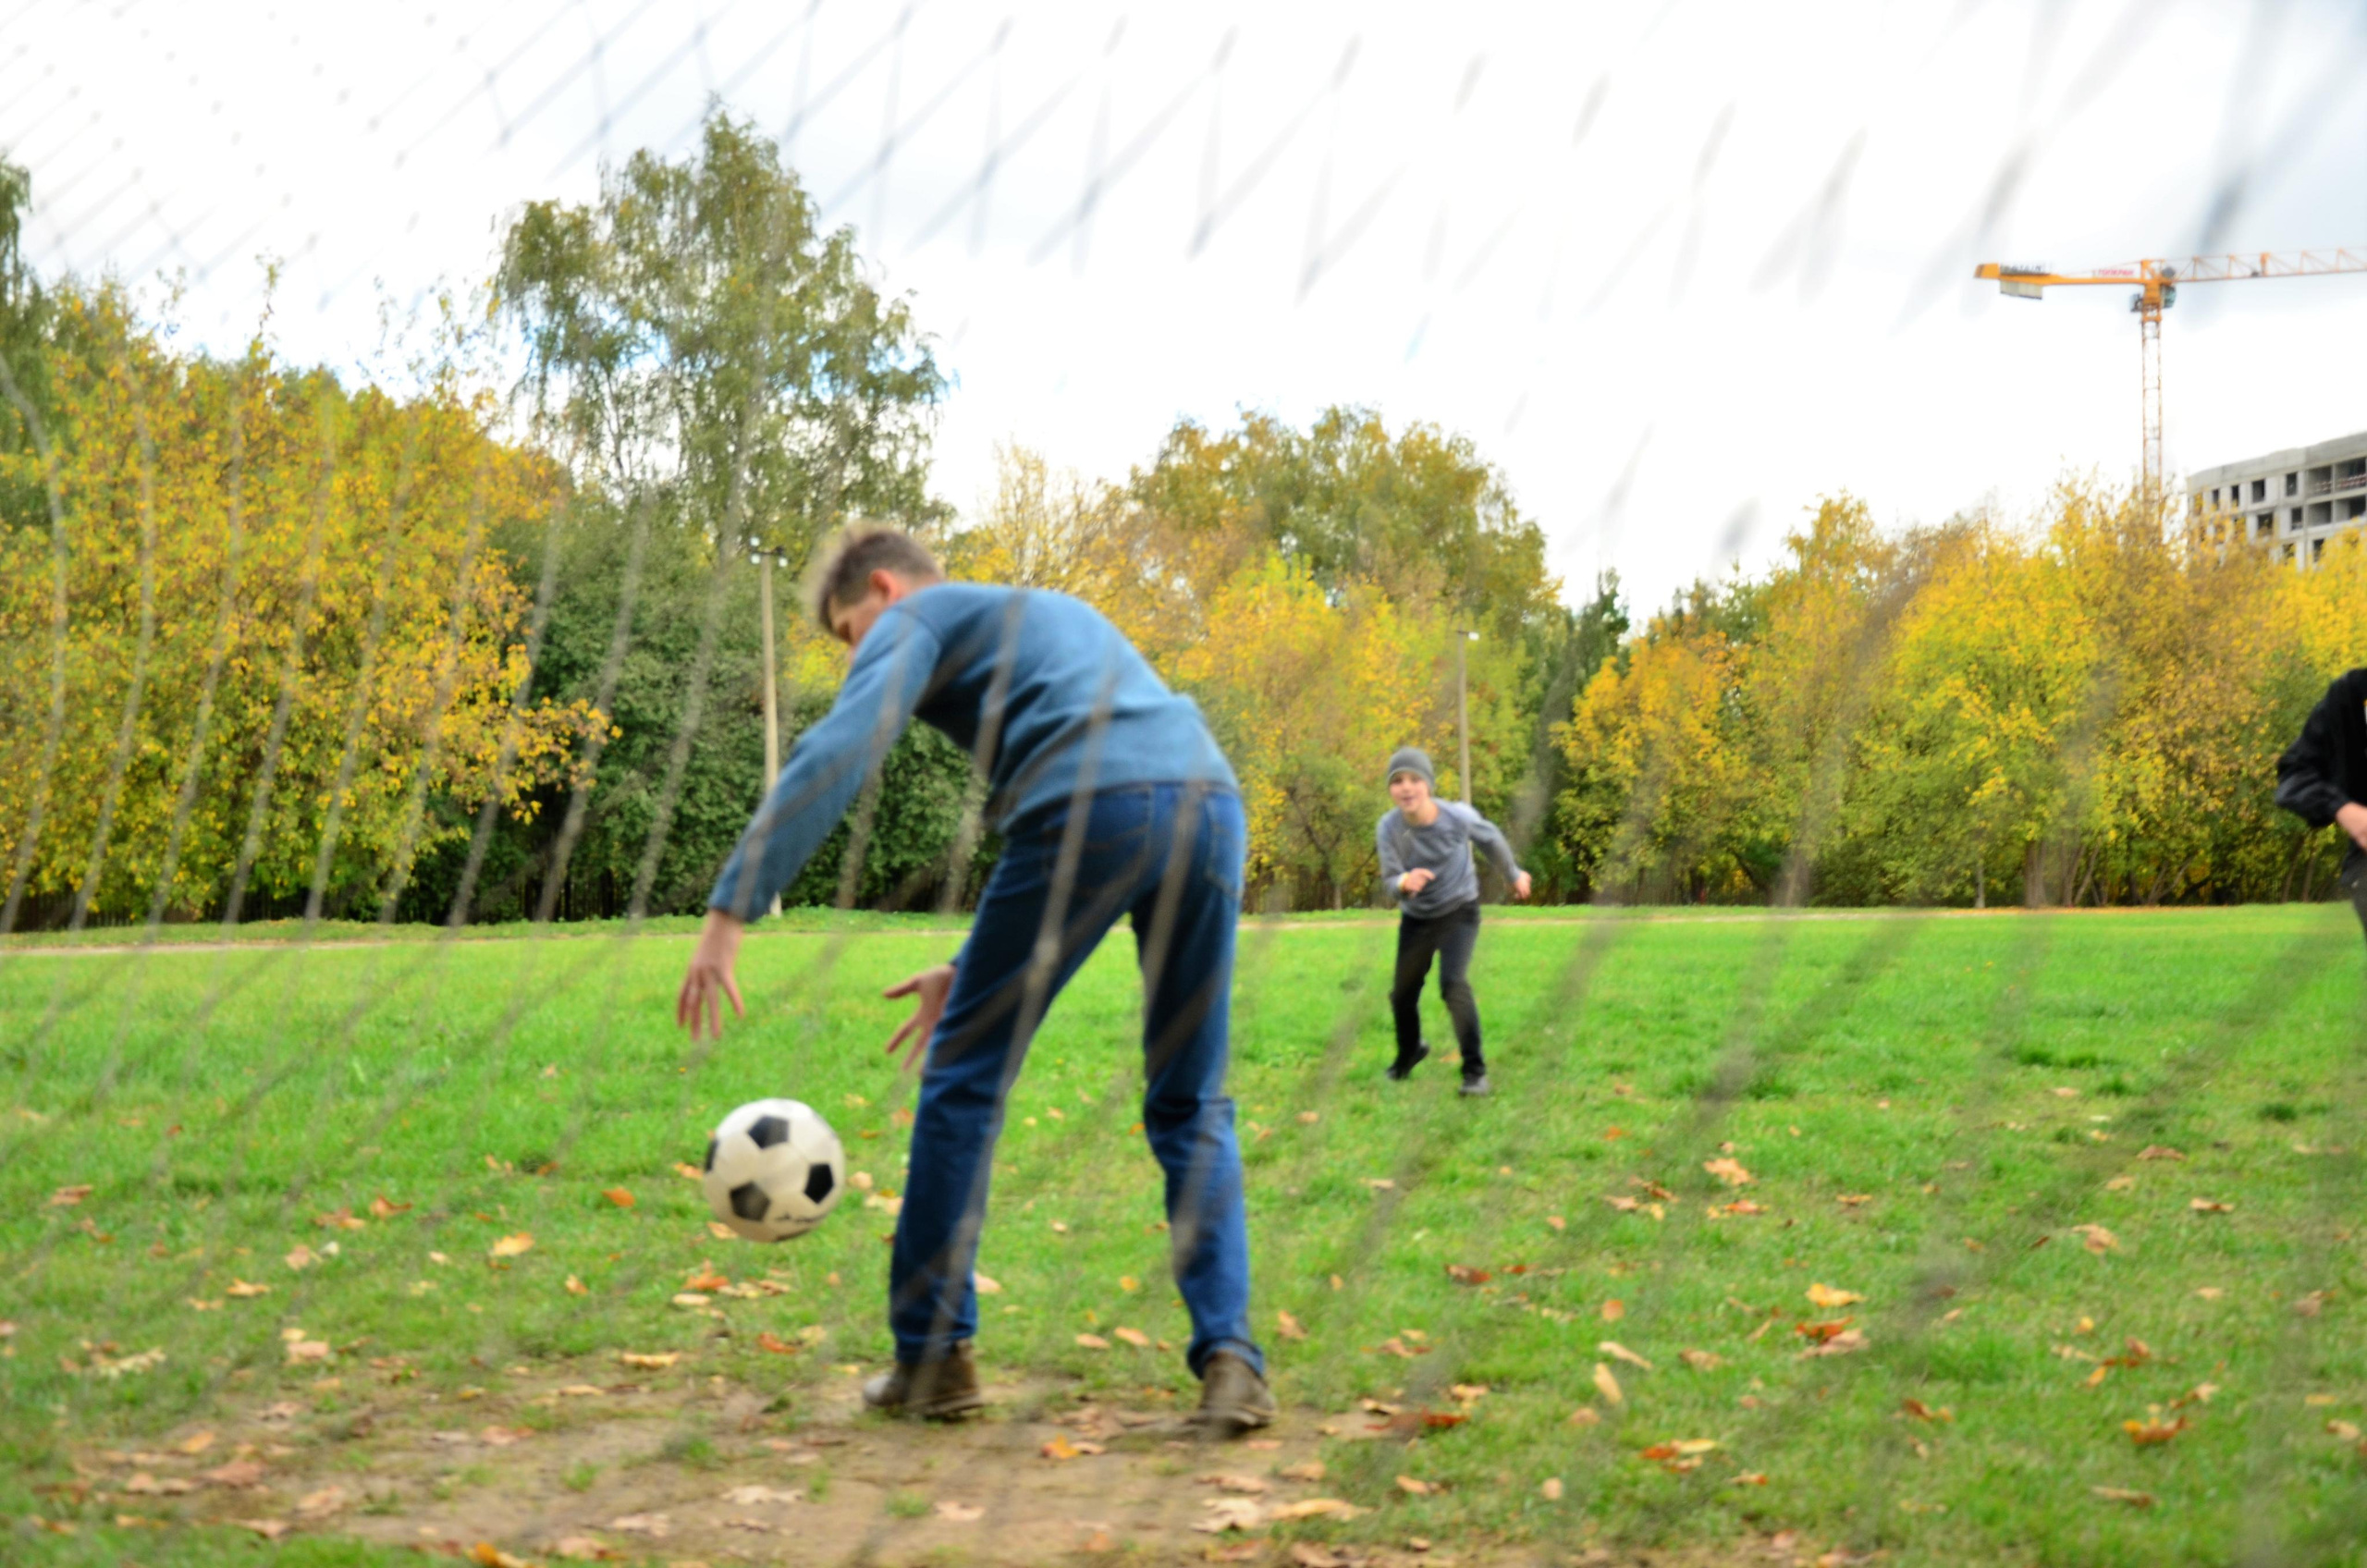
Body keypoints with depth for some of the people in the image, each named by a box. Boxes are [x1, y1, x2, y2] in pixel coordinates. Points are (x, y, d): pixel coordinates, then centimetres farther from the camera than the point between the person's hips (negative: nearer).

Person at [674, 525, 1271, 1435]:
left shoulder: (920, 618, 17)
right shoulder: (1058, 616, 39)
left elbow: (837, 753, -3)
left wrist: (730, 911, -7)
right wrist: (975, 968, 41)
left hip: (1095, 811, -7)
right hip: (1212, 804, 7)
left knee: (965, 1080, 9)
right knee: (1191, 1110, 15)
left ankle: (933, 1357, 15)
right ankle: (1229, 1359, 2)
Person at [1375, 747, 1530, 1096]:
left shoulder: (1457, 816, -25)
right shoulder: (1388, 828, -24)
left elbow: (1491, 838, -3)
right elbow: (1389, 883, -24)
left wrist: (1514, 874, 13)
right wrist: (1405, 883, -49)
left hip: (1459, 911, -2)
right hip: (1416, 918, 3)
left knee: (1453, 984, -23)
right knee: (1402, 994, 11)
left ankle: (1475, 1070, -11)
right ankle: (1409, 1052, 43)